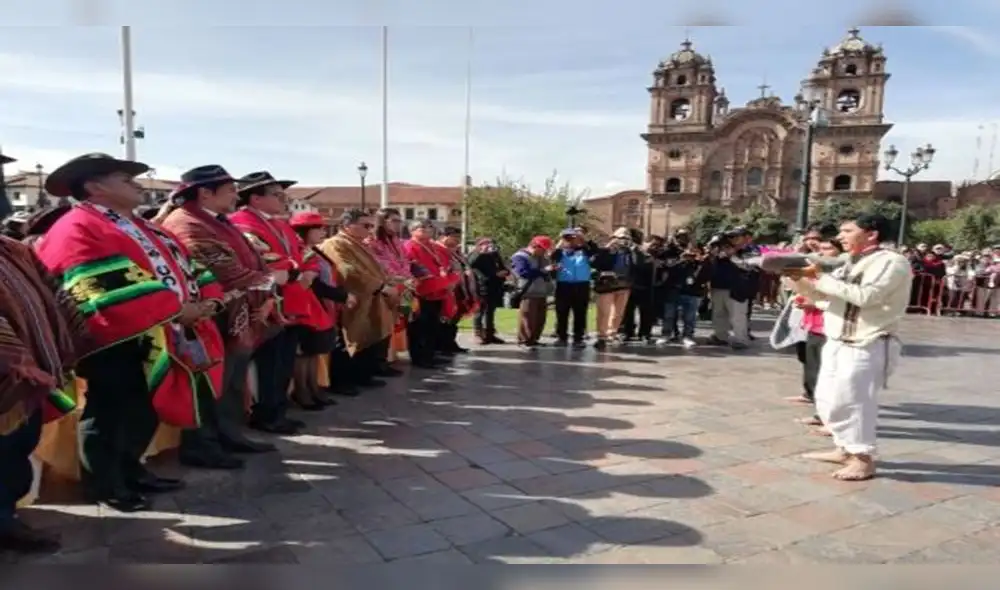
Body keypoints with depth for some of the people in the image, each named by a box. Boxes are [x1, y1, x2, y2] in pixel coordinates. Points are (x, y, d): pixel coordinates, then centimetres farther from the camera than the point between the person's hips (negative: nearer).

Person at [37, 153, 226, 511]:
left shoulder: (134, 227, 18)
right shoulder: (78, 229, -13)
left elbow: (174, 268, 17)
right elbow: (113, 291, -23)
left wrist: (201, 301, -3)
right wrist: (177, 309, -19)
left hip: (153, 337, 9)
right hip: (116, 340, -9)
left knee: (146, 410, 17)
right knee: (109, 413, 3)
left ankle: (130, 471, 32)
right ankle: (102, 484, 18)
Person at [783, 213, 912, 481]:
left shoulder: (892, 262, -11)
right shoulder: (848, 264, 14)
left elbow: (866, 296, -25)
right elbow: (816, 294, 15)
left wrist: (821, 277, -21)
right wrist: (798, 276, -4)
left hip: (867, 347, -9)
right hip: (836, 343, 9)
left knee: (852, 401, -5)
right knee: (827, 401, 14)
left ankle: (863, 458, 9)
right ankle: (845, 448, 29)